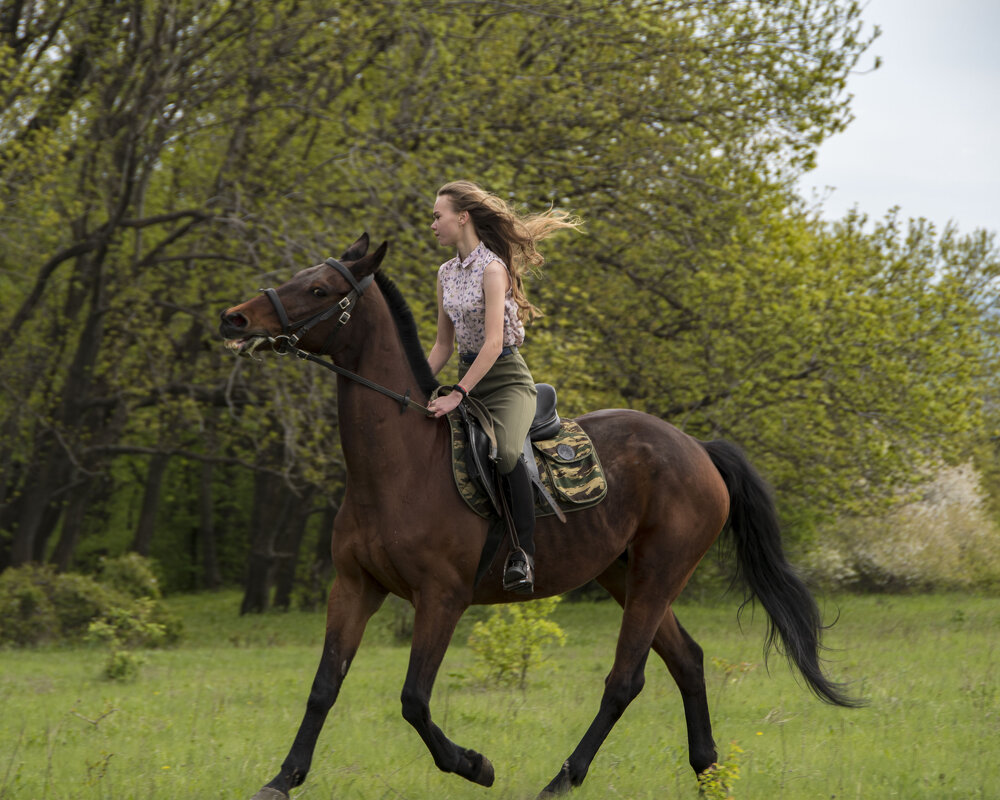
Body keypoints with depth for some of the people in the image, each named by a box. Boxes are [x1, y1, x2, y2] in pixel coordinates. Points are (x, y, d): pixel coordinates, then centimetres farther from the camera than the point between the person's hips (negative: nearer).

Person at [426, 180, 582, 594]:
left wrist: (458, 394, -29)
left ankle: (523, 552, -29)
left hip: (506, 379, -9)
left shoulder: (492, 269, -13)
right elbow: (443, 345, 16)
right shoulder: (446, 273, 11)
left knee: (505, 452, -35)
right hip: (468, 378, 9)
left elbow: (493, 343, -22)